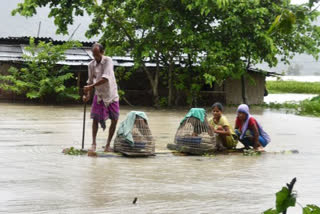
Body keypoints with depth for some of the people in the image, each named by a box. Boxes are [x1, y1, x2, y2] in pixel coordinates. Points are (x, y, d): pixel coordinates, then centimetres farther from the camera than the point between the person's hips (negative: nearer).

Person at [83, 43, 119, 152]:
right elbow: (90, 81, 6)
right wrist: (88, 94, -9)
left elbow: (106, 78, -27)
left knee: (114, 120, -1)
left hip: (111, 94, -2)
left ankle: (108, 144, 10)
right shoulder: (91, 65, -3)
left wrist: (91, 86, -31)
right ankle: (94, 143, 0)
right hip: (99, 95, 2)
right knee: (95, 118, -8)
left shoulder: (108, 61, -16)